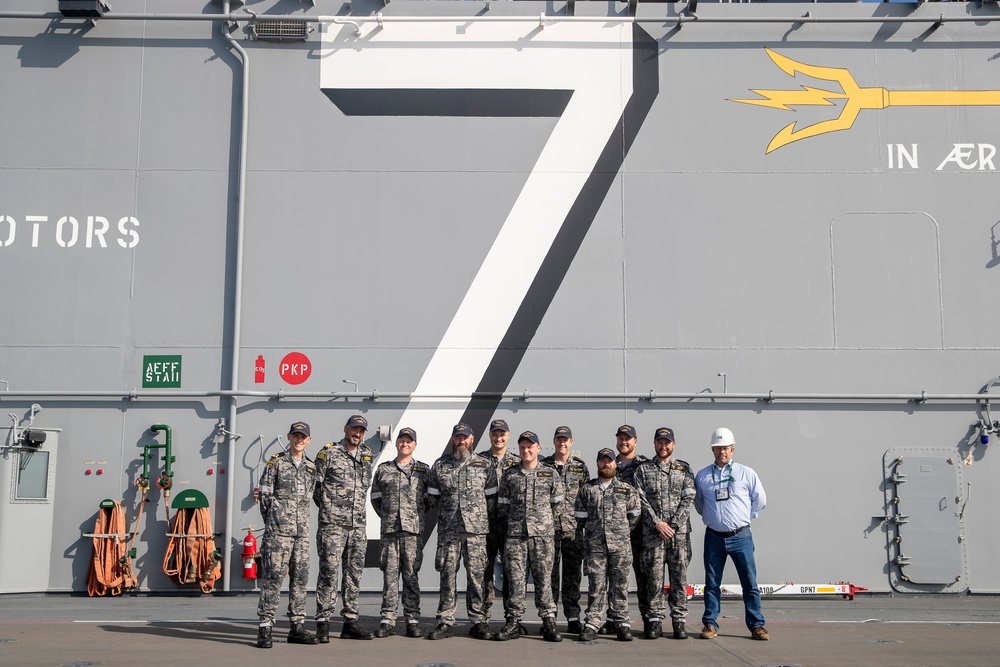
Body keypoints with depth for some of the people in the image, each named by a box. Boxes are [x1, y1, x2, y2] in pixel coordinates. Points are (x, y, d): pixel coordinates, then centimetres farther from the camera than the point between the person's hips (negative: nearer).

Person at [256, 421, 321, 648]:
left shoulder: (312, 467, 15)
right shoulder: (276, 462, 2)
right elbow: (265, 494, 1)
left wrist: (301, 521, 13)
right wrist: (272, 522, 3)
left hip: (302, 529, 5)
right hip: (278, 528, -5)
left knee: (300, 576, 6)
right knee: (273, 576, -9)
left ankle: (297, 627, 13)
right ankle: (265, 628, -7)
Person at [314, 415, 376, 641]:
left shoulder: (367, 456, 13)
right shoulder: (328, 453, -3)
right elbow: (315, 484, -1)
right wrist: (328, 508, 4)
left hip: (358, 526, 5)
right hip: (332, 524, -5)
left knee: (354, 574, 8)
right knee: (328, 573, -6)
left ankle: (350, 623, 15)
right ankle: (323, 624, -1)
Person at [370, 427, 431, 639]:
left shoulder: (424, 470, 8)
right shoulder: (383, 469, 11)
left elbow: (430, 498, 11)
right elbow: (375, 497, 17)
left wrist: (417, 515, 6)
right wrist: (386, 516, 11)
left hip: (414, 529, -1)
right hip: (389, 530, 1)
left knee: (412, 576, 1)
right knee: (389, 575, 1)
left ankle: (413, 621, 5)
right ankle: (387, 621, 5)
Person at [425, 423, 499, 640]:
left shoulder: (484, 466, 7)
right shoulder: (439, 465, 8)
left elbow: (492, 496, 11)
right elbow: (432, 496, 14)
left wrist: (478, 515, 9)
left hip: (476, 529, -1)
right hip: (448, 530, 1)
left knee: (477, 574, 0)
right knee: (447, 574, 1)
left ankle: (479, 621, 6)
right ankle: (445, 622, 6)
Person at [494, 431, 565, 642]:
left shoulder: (550, 474, 7)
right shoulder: (510, 474, 9)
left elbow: (558, 503, 11)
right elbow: (503, 504, 13)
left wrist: (549, 525, 10)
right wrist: (507, 527, 10)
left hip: (543, 534, -1)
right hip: (515, 534, 1)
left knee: (544, 579, 0)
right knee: (516, 579, 1)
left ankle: (549, 622, 5)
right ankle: (513, 622, 6)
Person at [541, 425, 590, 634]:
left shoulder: (580, 466, 8)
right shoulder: (543, 466, 5)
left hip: (573, 529, 1)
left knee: (572, 575, 4)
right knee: (550, 574, 3)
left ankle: (573, 619, 9)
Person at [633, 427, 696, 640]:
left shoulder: (684, 469, 10)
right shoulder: (643, 469, 8)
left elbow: (688, 500, 2)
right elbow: (641, 500, 0)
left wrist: (673, 525, -9)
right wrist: (657, 523, -11)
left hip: (680, 532, 1)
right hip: (652, 532, -1)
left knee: (679, 576, 1)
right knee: (654, 577, 0)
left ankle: (679, 620, 8)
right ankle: (655, 620, 6)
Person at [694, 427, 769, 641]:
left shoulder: (746, 473, 2)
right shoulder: (702, 476, 6)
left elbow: (760, 501, 11)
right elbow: (698, 503, 19)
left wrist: (745, 517, 10)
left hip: (741, 537, -1)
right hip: (714, 537, 1)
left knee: (750, 582, 1)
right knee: (712, 583, 6)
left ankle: (756, 625, 10)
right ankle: (710, 624, 14)